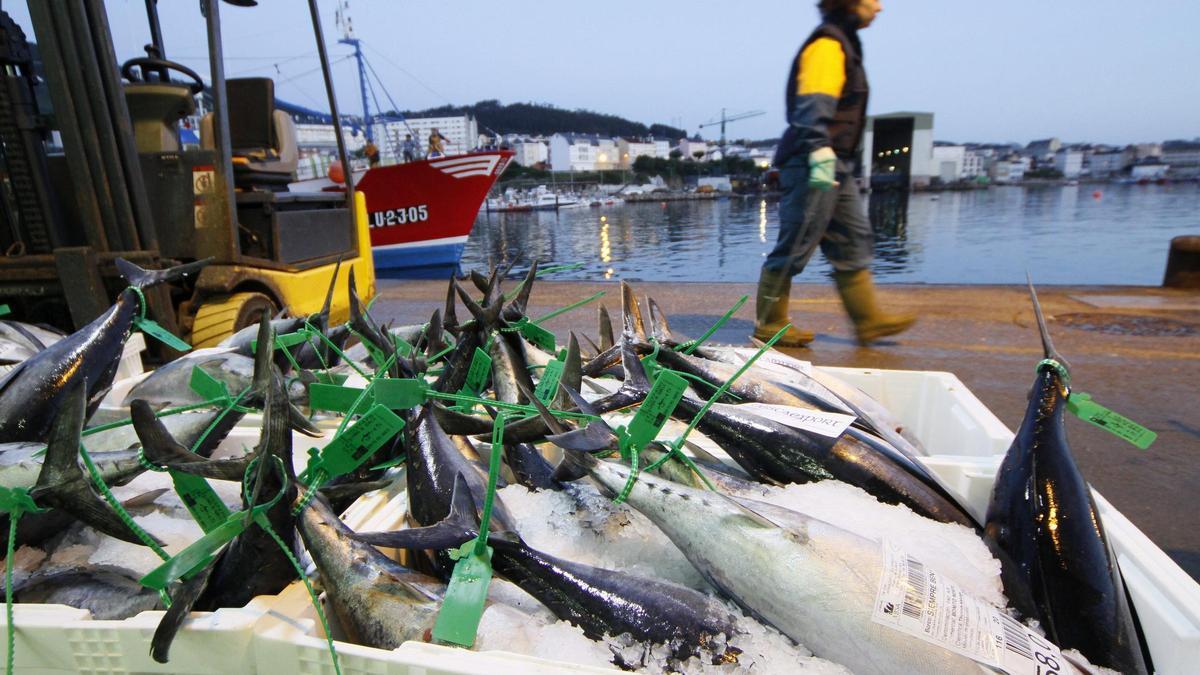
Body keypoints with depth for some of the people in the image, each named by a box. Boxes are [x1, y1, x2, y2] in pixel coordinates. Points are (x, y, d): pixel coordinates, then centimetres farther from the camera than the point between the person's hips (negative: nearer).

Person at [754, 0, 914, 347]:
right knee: (794, 247, -6)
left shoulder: (843, 43, 23)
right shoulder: (827, 44, -8)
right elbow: (814, 105, -22)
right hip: (814, 166, -11)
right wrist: (820, 152, -32)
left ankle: (868, 319, 16)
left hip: (835, 166, 11)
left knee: (853, 242, 10)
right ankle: (769, 324, 3)